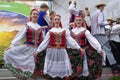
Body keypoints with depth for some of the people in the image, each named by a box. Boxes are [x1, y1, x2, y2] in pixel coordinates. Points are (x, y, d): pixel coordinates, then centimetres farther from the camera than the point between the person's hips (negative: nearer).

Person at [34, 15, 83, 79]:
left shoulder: (64, 31, 8)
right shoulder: (50, 32, 5)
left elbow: (71, 40, 4)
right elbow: (45, 42, 4)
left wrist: (79, 48, -3)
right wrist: (38, 50, -1)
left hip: (62, 52, 1)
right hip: (52, 52, -1)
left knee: (65, 73, 3)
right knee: (52, 70, 3)